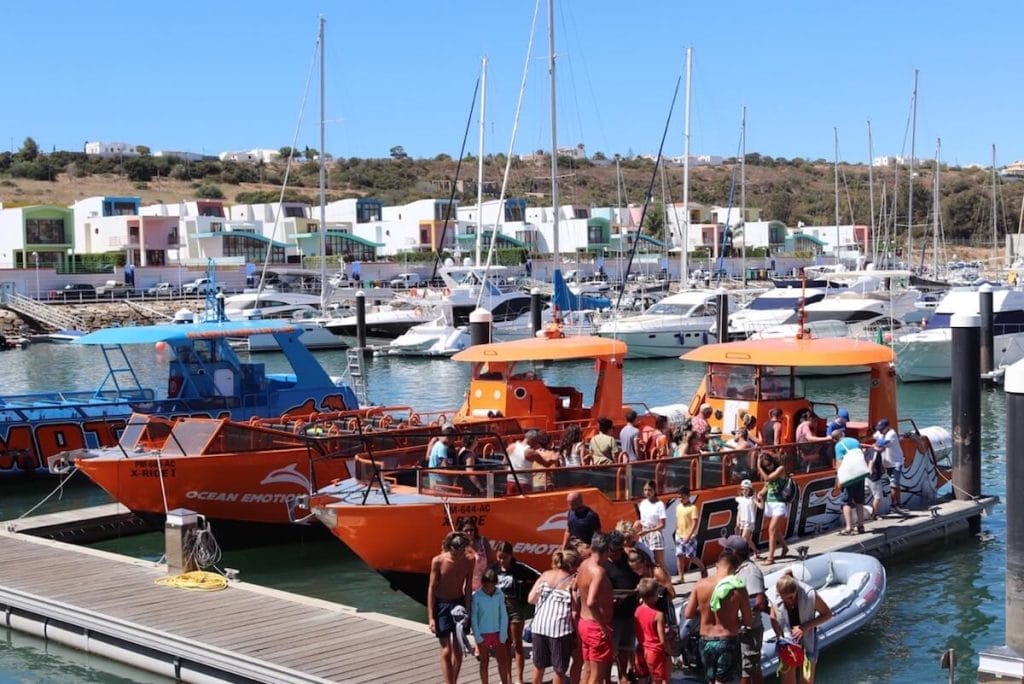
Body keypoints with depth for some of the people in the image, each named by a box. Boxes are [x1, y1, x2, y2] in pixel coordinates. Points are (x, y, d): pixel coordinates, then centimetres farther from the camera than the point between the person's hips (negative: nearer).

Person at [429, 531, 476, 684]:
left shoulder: (469, 561, -10)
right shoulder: (438, 561, -17)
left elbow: (468, 587, -2)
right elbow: (431, 588, -11)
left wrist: (467, 611, -5)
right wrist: (431, 617, -12)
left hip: (459, 603, 3)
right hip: (441, 605, -3)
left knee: (458, 650, 9)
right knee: (446, 651, -6)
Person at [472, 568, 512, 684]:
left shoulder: (500, 594, -6)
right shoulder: (476, 596, -13)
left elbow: (503, 615, -2)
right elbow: (474, 617, -7)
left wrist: (503, 634, -5)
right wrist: (477, 636, -10)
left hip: (497, 634, 2)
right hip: (483, 635, -2)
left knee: (503, 661, 7)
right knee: (484, 662, 8)